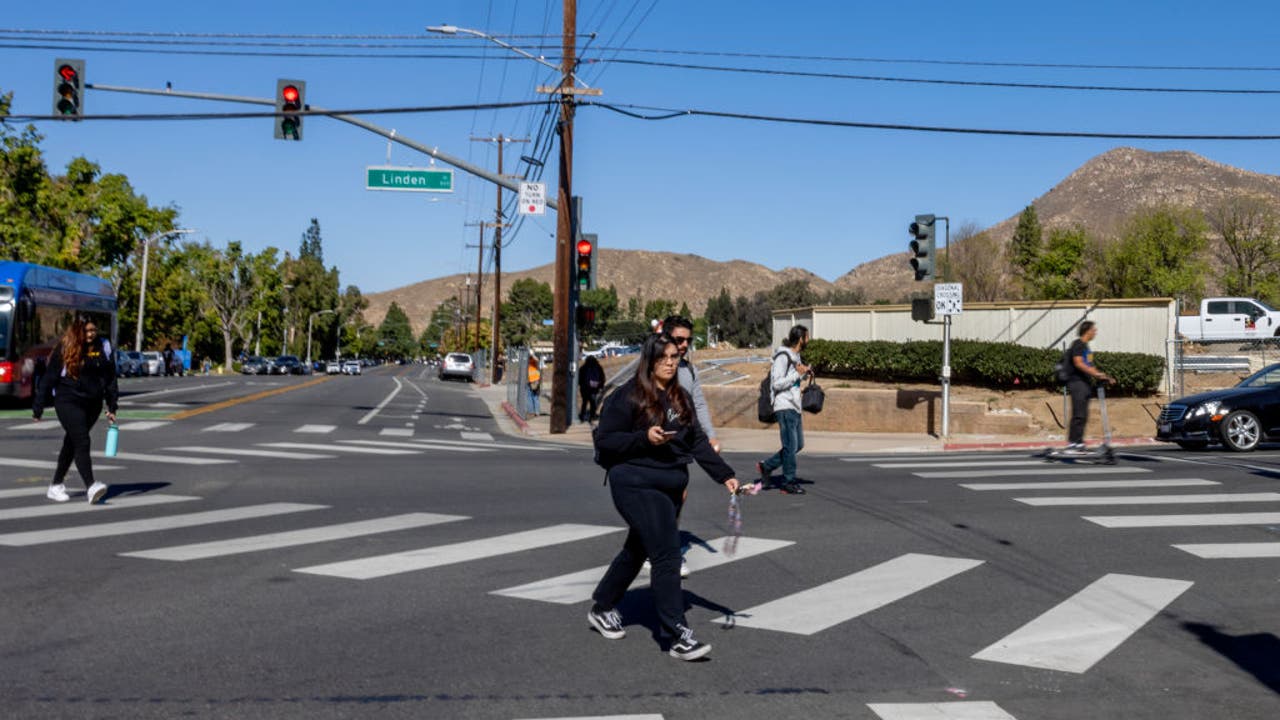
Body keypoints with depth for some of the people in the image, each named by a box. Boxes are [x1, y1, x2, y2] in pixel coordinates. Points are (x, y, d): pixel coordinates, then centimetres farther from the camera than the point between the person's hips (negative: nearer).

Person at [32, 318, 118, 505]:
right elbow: (50, 377, -3)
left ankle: (56, 486, 26)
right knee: (82, 442, -16)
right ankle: (91, 486, -24)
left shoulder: (103, 348, 6)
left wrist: (111, 407, 9)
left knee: (71, 443, 14)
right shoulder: (65, 349, -5)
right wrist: (38, 407, -2)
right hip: (68, 402, -5)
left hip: (93, 404, 5)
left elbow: (110, 378, 11)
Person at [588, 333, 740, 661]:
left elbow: (698, 442, 12)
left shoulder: (681, 398, 12)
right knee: (667, 554, -14)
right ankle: (677, 635, -8)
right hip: (636, 484, -8)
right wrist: (644, 437, -21)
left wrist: (725, 475, 2)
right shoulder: (627, 396, -9)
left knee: (637, 550, 19)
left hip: (671, 486, 8)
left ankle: (601, 608, 39)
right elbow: (604, 440, -10)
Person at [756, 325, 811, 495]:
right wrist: (797, 373, -18)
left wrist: (804, 372, 6)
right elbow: (777, 383, -19)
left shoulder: (795, 356, 15)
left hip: (794, 407, 9)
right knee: (791, 446, -5)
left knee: (798, 445, 12)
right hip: (785, 406, -9)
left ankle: (766, 466, 21)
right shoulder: (783, 356, -14)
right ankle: (789, 483, 4)